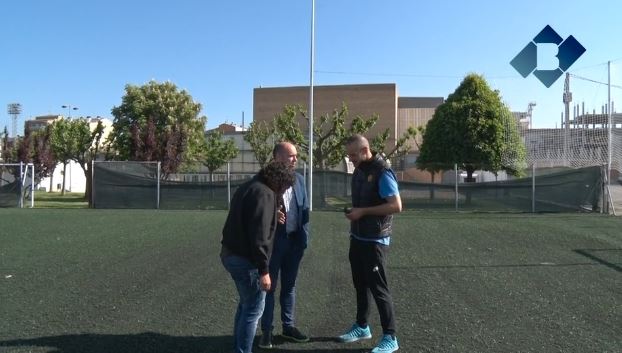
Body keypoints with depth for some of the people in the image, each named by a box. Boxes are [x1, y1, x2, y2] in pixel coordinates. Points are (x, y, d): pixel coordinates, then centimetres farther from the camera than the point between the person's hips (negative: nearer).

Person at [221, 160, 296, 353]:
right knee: (254, 309, 1)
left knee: (246, 304, 21)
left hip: (231, 253, 10)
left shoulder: (247, 187, 14)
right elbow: (259, 236, -23)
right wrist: (263, 270, -21)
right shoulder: (264, 194, -18)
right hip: (245, 259, -10)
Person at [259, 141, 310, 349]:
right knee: (269, 286, 6)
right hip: (273, 240, -5)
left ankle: (289, 326, 28)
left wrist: (304, 236, 2)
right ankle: (266, 330, 18)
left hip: (294, 240, 5)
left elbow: (304, 209, 9)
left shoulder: (299, 179, 8)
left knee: (289, 285, 15)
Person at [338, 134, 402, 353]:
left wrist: (363, 212, -21)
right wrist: (352, 213, 5)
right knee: (360, 284, 16)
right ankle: (362, 327, 31)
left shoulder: (382, 173, -17)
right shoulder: (358, 171, 9)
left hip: (375, 240, -8)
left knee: (378, 288, -2)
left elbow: (396, 206, -23)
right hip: (357, 237, 8)